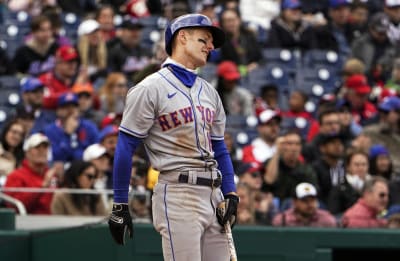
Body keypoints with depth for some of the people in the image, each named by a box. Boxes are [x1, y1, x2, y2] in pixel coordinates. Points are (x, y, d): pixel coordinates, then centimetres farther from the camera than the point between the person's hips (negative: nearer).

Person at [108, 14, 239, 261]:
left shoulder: (209, 92, 19)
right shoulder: (151, 89, -4)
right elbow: (126, 147, -6)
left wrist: (230, 194, 6)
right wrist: (120, 206, -10)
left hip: (213, 194, 7)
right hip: (177, 192, -7)